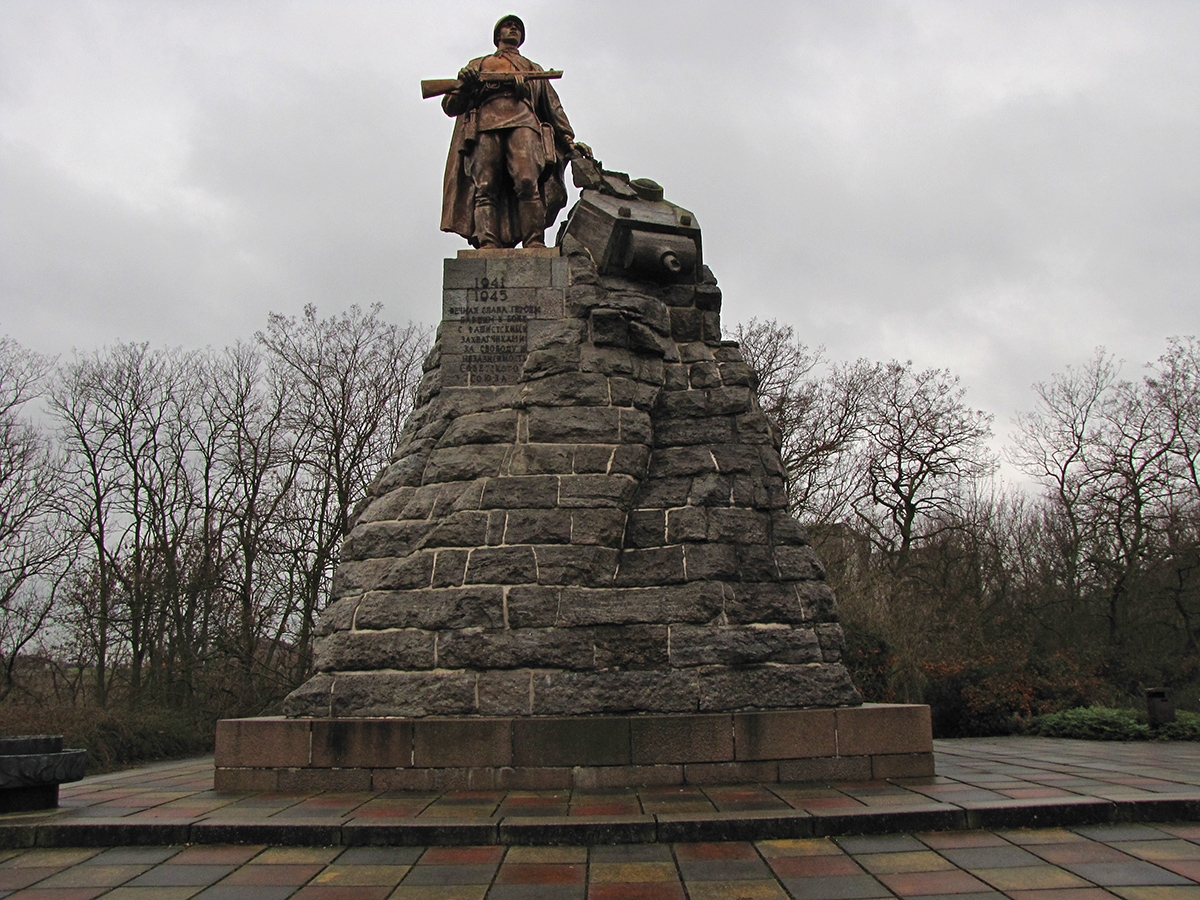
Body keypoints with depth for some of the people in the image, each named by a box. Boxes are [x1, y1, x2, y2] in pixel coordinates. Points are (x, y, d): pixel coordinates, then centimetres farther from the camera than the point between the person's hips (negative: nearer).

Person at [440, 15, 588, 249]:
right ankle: (487, 244, -31)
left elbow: (553, 108, 29)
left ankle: (535, 243, -33)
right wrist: (464, 86, 0)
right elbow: (450, 105, 23)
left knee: (527, 182, -25)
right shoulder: (478, 65, 34)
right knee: (485, 187, -19)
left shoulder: (534, 70, 38)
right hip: (485, 125, 0)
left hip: (523, 123, 0)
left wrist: (568, 141, 13)